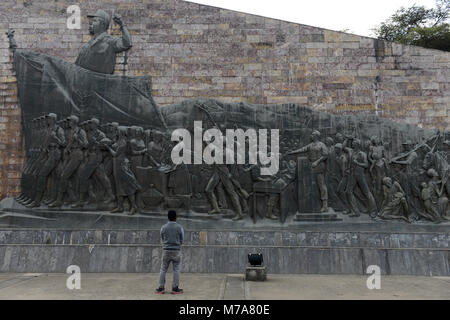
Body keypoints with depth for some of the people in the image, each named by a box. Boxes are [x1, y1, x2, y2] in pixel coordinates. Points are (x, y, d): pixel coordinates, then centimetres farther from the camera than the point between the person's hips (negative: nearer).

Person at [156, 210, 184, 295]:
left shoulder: (163, 227, -1)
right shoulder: (180, 227, -5)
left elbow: (162, 240, 10)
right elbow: (182, 240, 4)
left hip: (166, 250, 2)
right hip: (176, 251, -1)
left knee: (163, 270, 7)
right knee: (176, 270, 4)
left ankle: (161, 288, 7)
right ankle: (175, 289, 4)